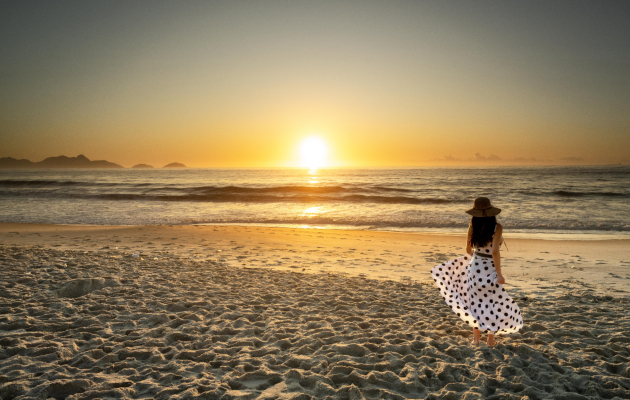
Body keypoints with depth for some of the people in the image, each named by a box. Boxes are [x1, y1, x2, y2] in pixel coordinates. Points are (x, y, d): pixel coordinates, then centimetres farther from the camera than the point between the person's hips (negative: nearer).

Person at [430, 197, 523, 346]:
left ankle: (476, 337, 21)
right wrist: (499, 274, -18)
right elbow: (495, 252, -25)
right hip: (491, 270, -3)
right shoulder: (497, 227, -17)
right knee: (495, 303, 12)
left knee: (477, 301, 18)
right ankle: (490, 339, 17)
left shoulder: (472, 226, -6)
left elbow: (468, 250, 4)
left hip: (475, 267, 3)